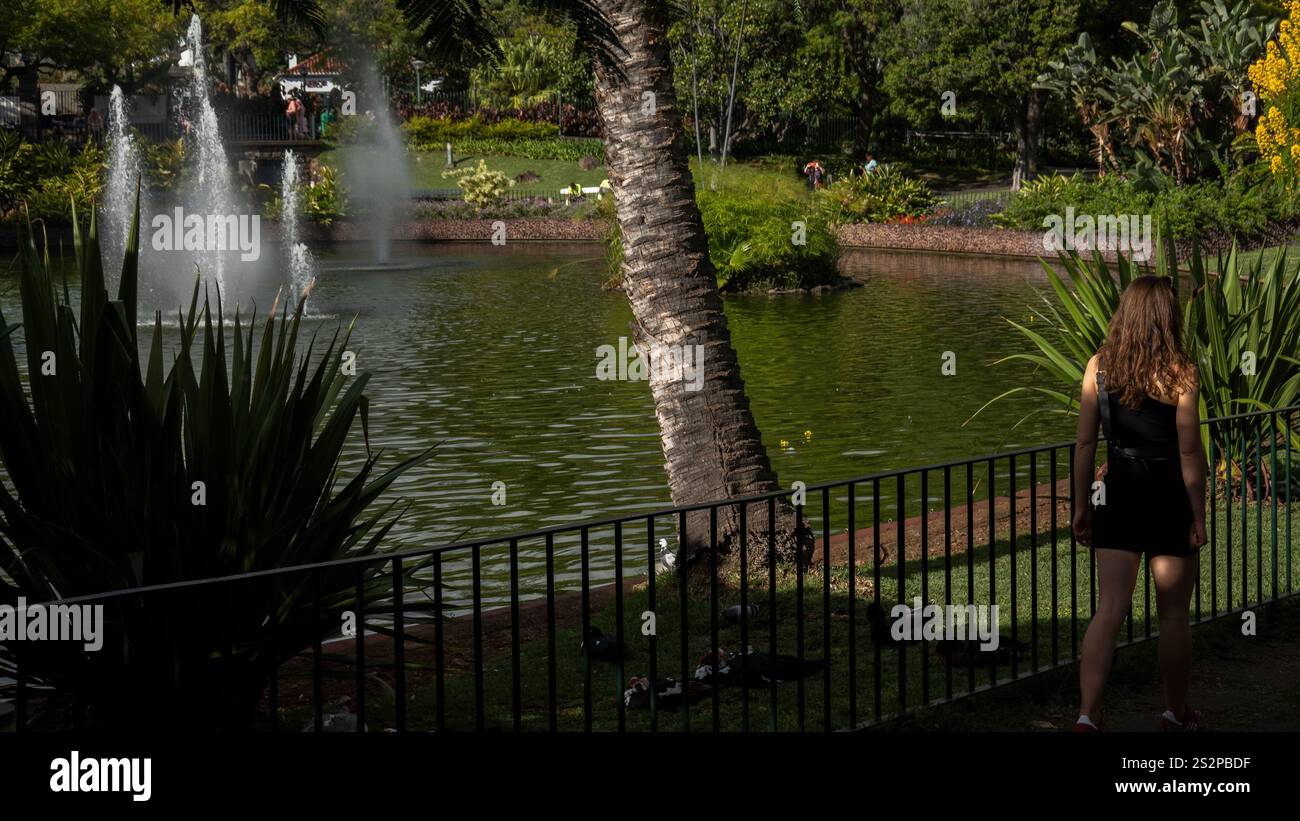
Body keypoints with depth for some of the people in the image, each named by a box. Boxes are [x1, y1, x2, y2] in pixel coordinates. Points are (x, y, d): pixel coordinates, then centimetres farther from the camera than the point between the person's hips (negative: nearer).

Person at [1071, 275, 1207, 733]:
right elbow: (1190, 452, -11)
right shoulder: (1179, 373, -13)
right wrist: (1198, 518, -4)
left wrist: (1081, 506, 9)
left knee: (1109, 610, 3)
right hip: (1169, 502, -3)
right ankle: (1176, 714, 27)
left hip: (1118, 499, 3)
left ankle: (1087, 714, -9)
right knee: (1174, 614, 13)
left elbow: (1085, 443, 1)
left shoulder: (1099, 367, -3)